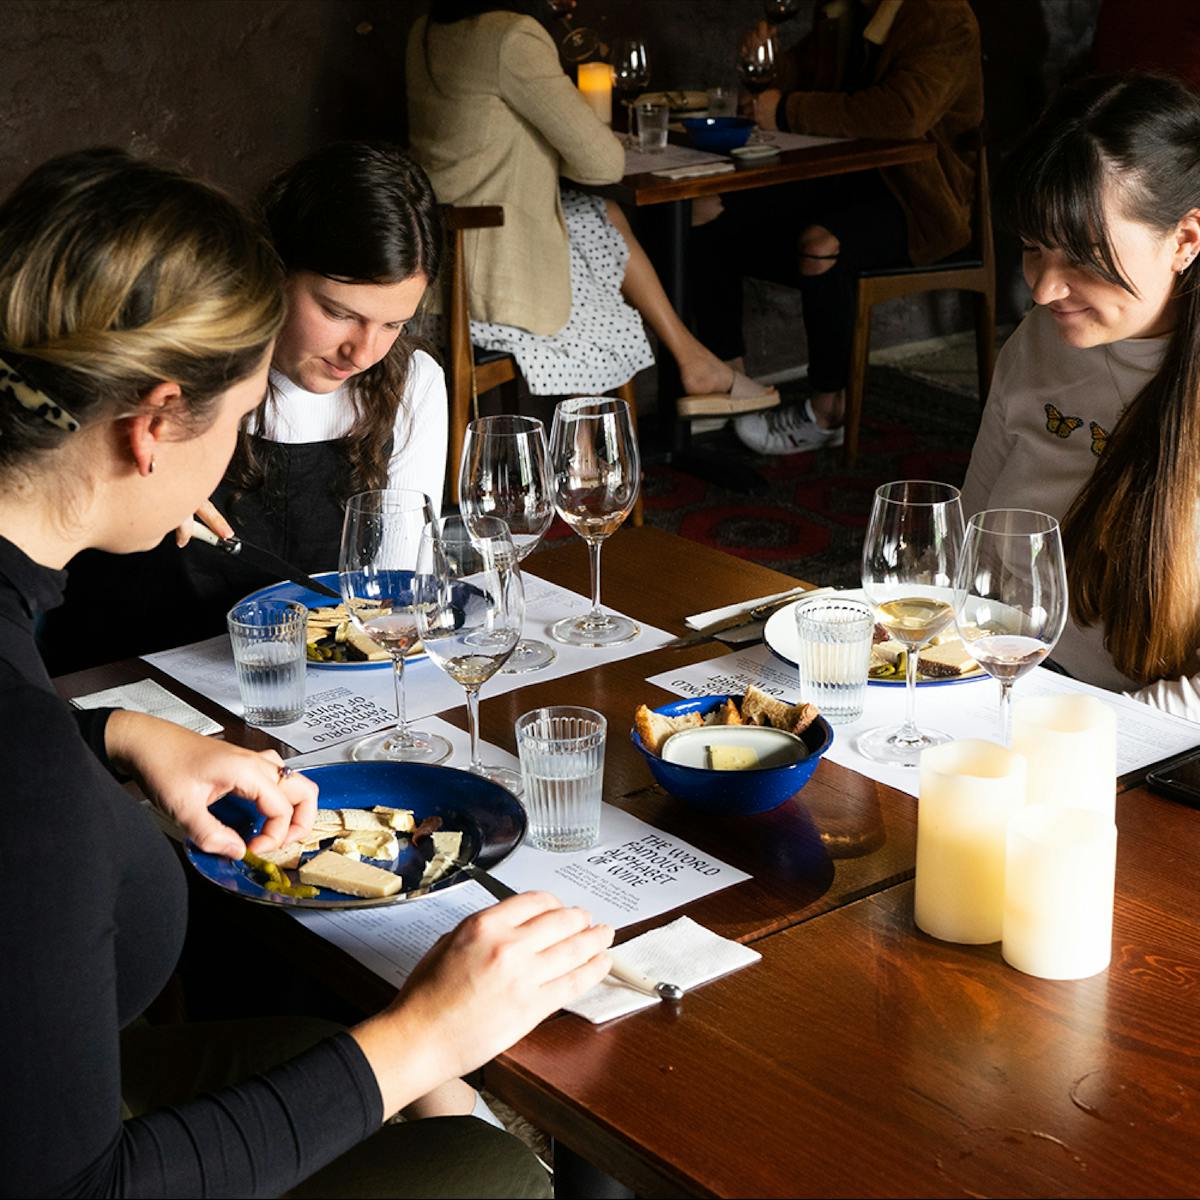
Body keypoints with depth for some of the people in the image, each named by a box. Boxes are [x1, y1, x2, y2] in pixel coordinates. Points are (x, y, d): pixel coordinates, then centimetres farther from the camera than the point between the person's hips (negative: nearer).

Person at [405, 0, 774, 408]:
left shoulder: (424, 34, 6)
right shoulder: (512, 37, -20)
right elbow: (605, 162, -17)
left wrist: (538, 151, 9)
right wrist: (554, 154, 3)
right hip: (495, 273, -8)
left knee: (607, 216, 20)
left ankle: (690, 358, 25)